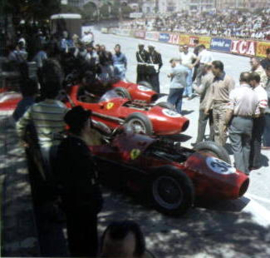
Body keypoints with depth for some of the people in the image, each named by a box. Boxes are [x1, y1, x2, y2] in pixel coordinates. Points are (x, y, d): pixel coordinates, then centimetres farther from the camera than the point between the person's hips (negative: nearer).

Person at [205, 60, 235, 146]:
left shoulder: (228, 79, -12)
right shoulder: (215, 79, 11)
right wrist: (208, 107, 12)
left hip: (224, 107, -8)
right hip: (215, 106, 8)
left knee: (222, 131, -8)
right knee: (216, 130, 13)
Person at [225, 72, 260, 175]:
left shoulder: (235, 91, -13)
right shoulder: (254, 94, -2)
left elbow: (230, 110, -15)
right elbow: (256, 114, 0)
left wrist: (225, 124, -5)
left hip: (236, 120, -4)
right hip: (249, 122, 4)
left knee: (237, 147, 3)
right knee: (246, 146, 18)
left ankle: (241, 171, 3)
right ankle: (246, 170, 27)